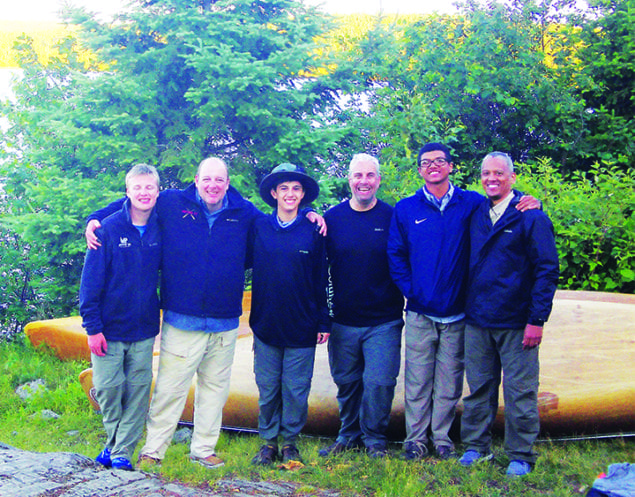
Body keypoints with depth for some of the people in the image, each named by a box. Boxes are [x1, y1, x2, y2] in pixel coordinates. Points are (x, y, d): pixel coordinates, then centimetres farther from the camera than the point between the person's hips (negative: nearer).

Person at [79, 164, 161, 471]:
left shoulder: (160, 229, 1)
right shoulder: (109, 229, -9)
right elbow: (91, 280, -8)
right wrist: (92, 325, -11)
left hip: (144, 330, 3)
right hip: (109, 329, -3)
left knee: (139, 390, 2)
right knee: (108, 389, 1)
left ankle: (123, 451, 12)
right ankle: (114, 441, 26)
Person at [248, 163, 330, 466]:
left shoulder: (313, 231, 0)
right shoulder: (259, 228, 1)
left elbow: (321, 280, 3)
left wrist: (323, 321, 3)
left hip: (302, 325, -1)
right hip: (266, 324, 1)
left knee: (296, 389, 5)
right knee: (267, 388, 7)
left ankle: (290, 441, 21)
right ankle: (269, 440, 22)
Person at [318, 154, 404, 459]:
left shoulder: (393, 218, -1)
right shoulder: (332, 218, 2)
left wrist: (407, 306, -1)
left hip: (384, 321, -2)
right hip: (342, 320, 2)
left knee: (379, 382, -3)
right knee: (346, 382, 12)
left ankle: (374, 439, 18)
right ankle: (348, 435, 31)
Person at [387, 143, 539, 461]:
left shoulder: (471, 204, 3)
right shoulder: (406, 209, 5)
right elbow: (395, 254, 8)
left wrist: (525, 205, -12)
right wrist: (410, 289, -1)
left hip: (456, 312, 0)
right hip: (420, 312, 0)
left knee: (449, 382, 7)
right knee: (417, 381, 4)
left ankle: (442, 438, 21)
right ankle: (416, 438, 17)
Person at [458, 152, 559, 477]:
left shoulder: (531, 217, -5)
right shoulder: (476, 215, 10)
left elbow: (547, 270, -7)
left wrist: (537, 319, -13)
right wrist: (468, 308, 7)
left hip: (516, 323, -4)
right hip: (477, 321, 5)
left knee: (520, 391, 3)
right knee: (478, 388, 12)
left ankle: (521, 456, 15)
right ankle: (476, 447, 24)